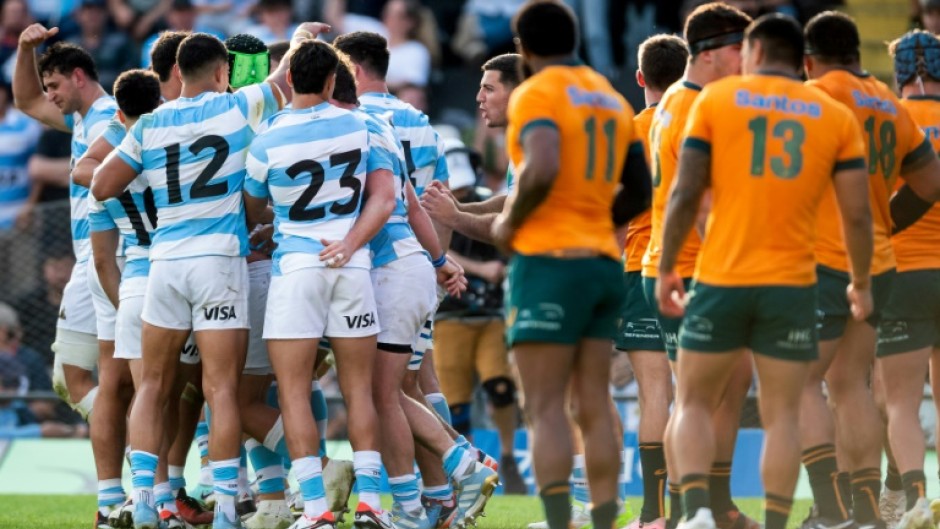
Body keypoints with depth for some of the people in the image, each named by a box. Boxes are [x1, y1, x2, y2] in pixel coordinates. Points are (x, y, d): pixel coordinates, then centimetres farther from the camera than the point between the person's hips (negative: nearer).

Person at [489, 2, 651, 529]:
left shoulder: (536, 95, -7)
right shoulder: (612, 99, 16)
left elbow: (542, 170, -24)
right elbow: (638, 193, 19)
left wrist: (509, 222, -9)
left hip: (549, 262, -7)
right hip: (605, 262, 7)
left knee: (546, 407, -7)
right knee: (595, 405, 6)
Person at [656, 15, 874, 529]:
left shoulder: (716, 100, 3)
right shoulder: (836, 117, 7)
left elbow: (685, 194, -3)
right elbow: (857, 213, 3)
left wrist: (666, 269, 5)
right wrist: (861, 284, 16)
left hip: (721, 280, -1)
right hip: (792, 286, 1)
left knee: (693, 404, 9)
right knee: (782, 416, 6)